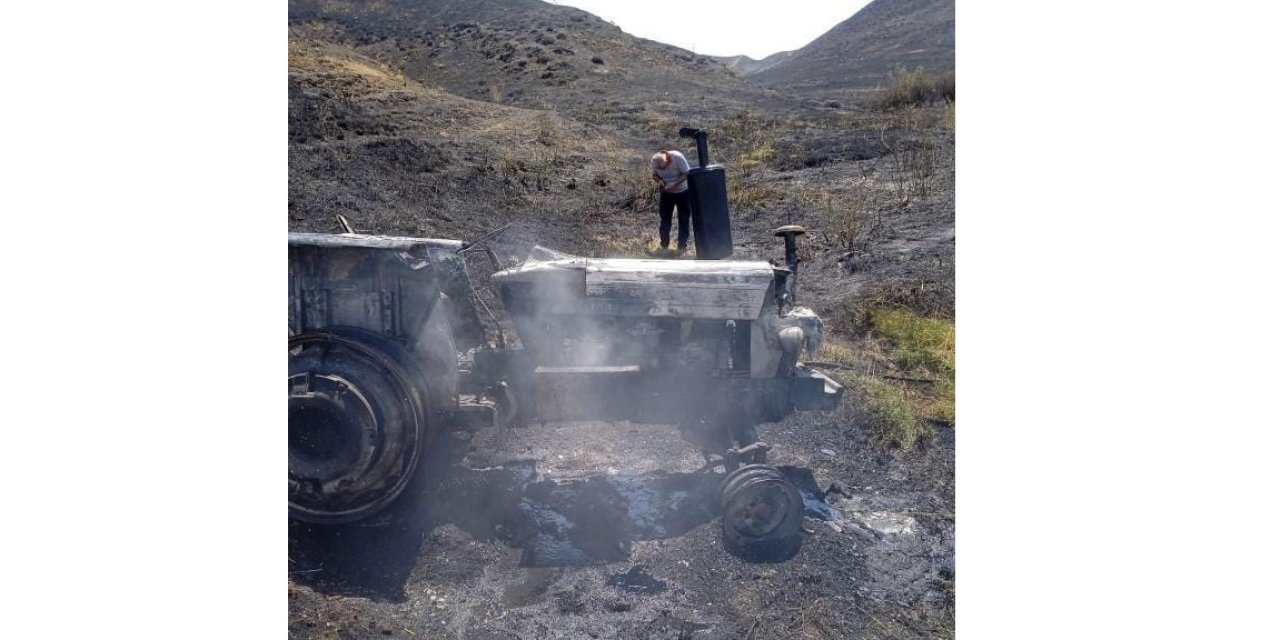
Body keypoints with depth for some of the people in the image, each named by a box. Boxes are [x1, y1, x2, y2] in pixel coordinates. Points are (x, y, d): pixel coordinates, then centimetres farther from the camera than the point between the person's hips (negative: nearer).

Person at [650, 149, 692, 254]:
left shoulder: (678, 157, -31)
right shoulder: (654, 161, -21)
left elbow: (686, 174, -24)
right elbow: (655, 175, -5)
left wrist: (674, 183, -36)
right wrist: (659, 181, -27)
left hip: (682, 191, -2)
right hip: (666, 192, 3)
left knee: (684, 219, 1)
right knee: (664, 218, 3)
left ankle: (682, 245, 11)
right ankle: (664, 245, 14)